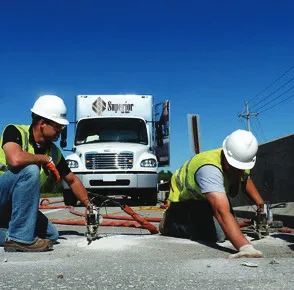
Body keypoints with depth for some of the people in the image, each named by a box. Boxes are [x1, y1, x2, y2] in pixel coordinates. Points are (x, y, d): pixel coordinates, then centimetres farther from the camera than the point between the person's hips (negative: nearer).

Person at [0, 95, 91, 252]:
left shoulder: (54, 152, 0)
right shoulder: (15, 131, -17)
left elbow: (72, 180, 11)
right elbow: (16, 159, -39)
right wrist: (46, 160, -22)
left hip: (14, 204, 7)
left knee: (51, 235, 1)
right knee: (30, 170, -31)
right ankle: (20, 238, -26)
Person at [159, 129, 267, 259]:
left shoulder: (241, 161, -18)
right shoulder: (209, 169, -45)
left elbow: (246, 179, 9)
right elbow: (222, 212, -57)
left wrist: (260, 203, -2)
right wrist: (244, 247, -66)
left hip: (203, 199, 8)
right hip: (183, 198, -8)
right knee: (216, 235, -23)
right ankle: (169, 223, 1)